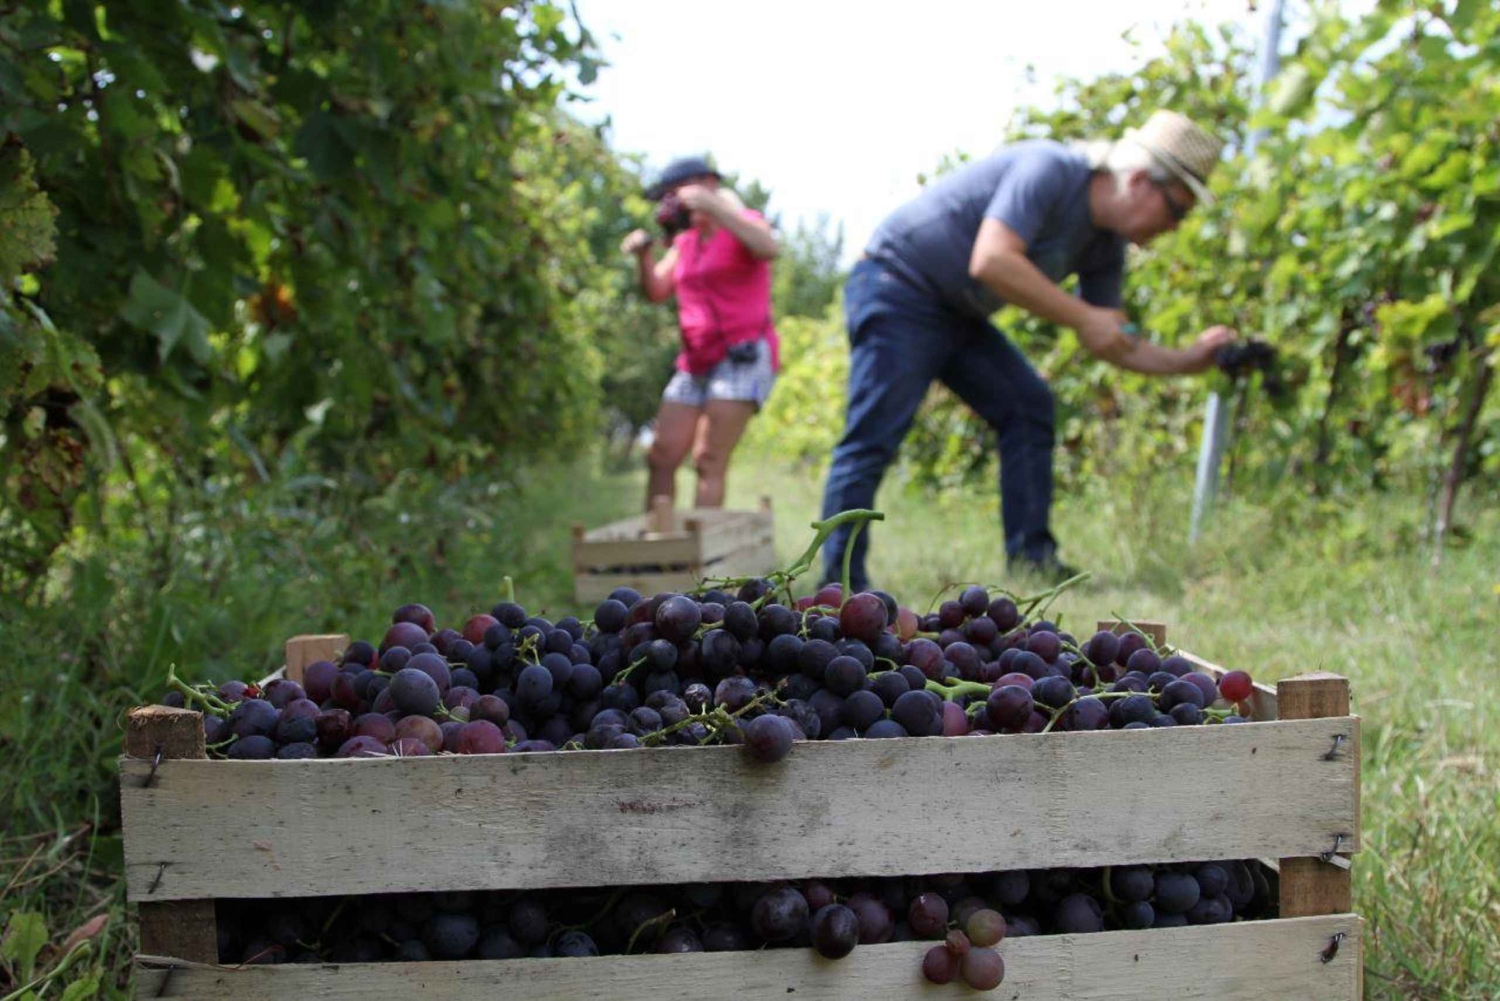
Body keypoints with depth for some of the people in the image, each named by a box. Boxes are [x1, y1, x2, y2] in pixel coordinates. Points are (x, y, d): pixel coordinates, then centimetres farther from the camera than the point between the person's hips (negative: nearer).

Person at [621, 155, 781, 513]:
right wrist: (644, 254, -3)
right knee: (660, 458, -2)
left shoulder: (743, 222, -1)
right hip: (696, 363, 7)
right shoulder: (686, 240, 18)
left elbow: (768, 249, -24)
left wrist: (713, 206, -27)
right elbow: (656, 292, 15)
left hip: (743, 356, -7)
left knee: (708, 462, -18)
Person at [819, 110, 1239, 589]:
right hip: (896, 288, -9)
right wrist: (1083, 317, -29)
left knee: (1028, 405, 4)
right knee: (872, 438, -14)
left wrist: (1188, 360, -6)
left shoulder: (1105, 247, 4)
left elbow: (1112, 346, 10)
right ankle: (842, 582, -12)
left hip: (956, 315, 9)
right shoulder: (1049, 171, -23)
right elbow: (990, 261, -35)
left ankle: (1031, 557, 4)